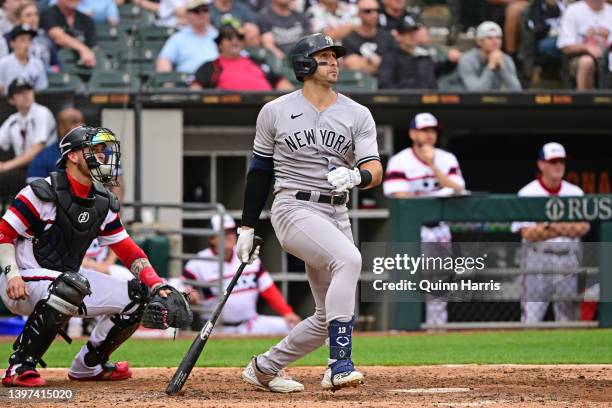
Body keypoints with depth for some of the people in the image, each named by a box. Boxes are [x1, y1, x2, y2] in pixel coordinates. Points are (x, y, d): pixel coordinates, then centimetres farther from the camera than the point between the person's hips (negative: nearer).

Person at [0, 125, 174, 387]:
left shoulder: (103, 203, 8)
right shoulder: (44, 193, -14)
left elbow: (127, 250, 8)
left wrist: (158, 286, -5)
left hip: (67, 279, 8)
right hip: (25, 283, -8)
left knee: (135, 297, 1)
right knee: (72, 285, -39)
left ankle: (88, 365, 17)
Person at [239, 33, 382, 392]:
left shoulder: (357, 115, 6)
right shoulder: (276, 112, 2)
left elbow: (375, 170, -6)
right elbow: (260, 172, 9)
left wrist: (355, 176, -30)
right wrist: (247, 228, 8)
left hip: (336, 216, 5)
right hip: (294, 210, -5)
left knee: (330, 318, 6)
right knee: (349, 258, -33)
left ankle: (264, 368, 26)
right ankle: (340, 364, -37)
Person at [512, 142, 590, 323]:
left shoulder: (575, 193, 10)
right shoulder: (527, 193, -2)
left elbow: (584, 227, -2)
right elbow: (528, 233, -11)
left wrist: (548, 227, -15)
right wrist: (566, 228, -15)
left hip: (569, 260, 4)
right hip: (538, 259, -4)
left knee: (568, 318, 5)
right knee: (531, 317, -10)